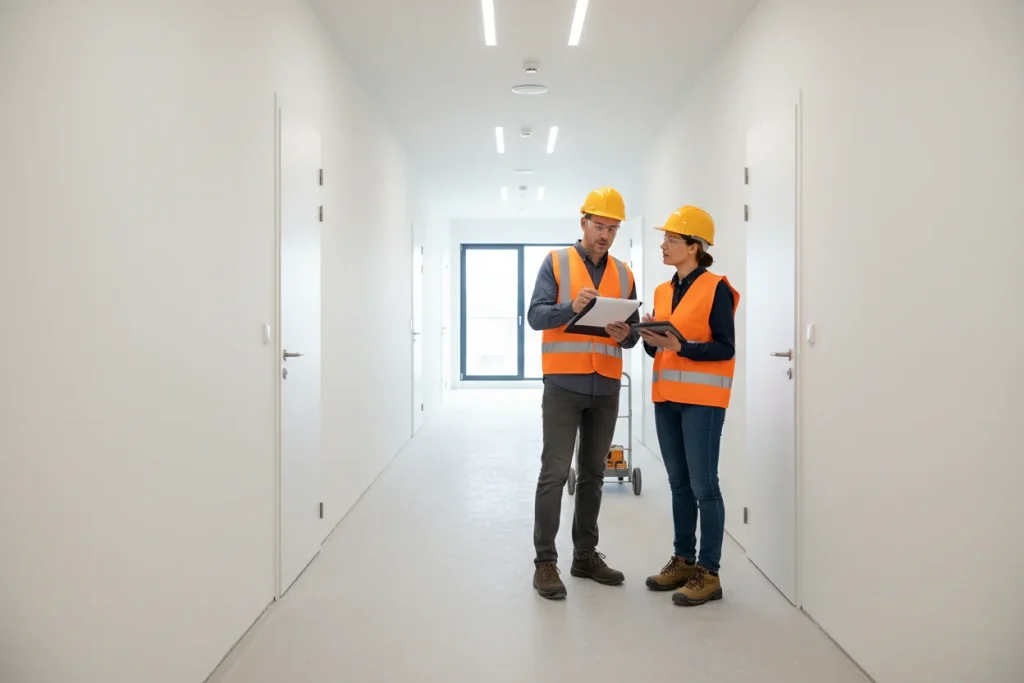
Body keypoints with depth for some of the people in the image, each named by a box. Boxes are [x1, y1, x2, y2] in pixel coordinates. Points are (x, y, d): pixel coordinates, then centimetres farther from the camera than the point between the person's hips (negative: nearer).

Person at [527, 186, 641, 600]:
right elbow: (535, 315, -9)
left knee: (593, 474, 11)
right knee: (555, 472, -5)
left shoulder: (623, 273, 13)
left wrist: (625, 334, -11)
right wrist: (571, 308, -26)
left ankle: (586, 555, 21)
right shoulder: (556, 262, 1)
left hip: (606, 387, 5)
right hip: (564, 384, -4)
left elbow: (633, 332, 12)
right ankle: (545, 561, 1)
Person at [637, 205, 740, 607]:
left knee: (703, 485, -5)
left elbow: (725, 348, -11)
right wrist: (649, 339, -6)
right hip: (666, 397, 7)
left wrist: (680, 346, -22)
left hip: (702, 399, -7)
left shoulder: (716, 289, -8)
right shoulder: (662, 292, 13)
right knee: (679, 484, 13)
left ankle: (708, 574, 2)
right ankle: (683, 560, 23)